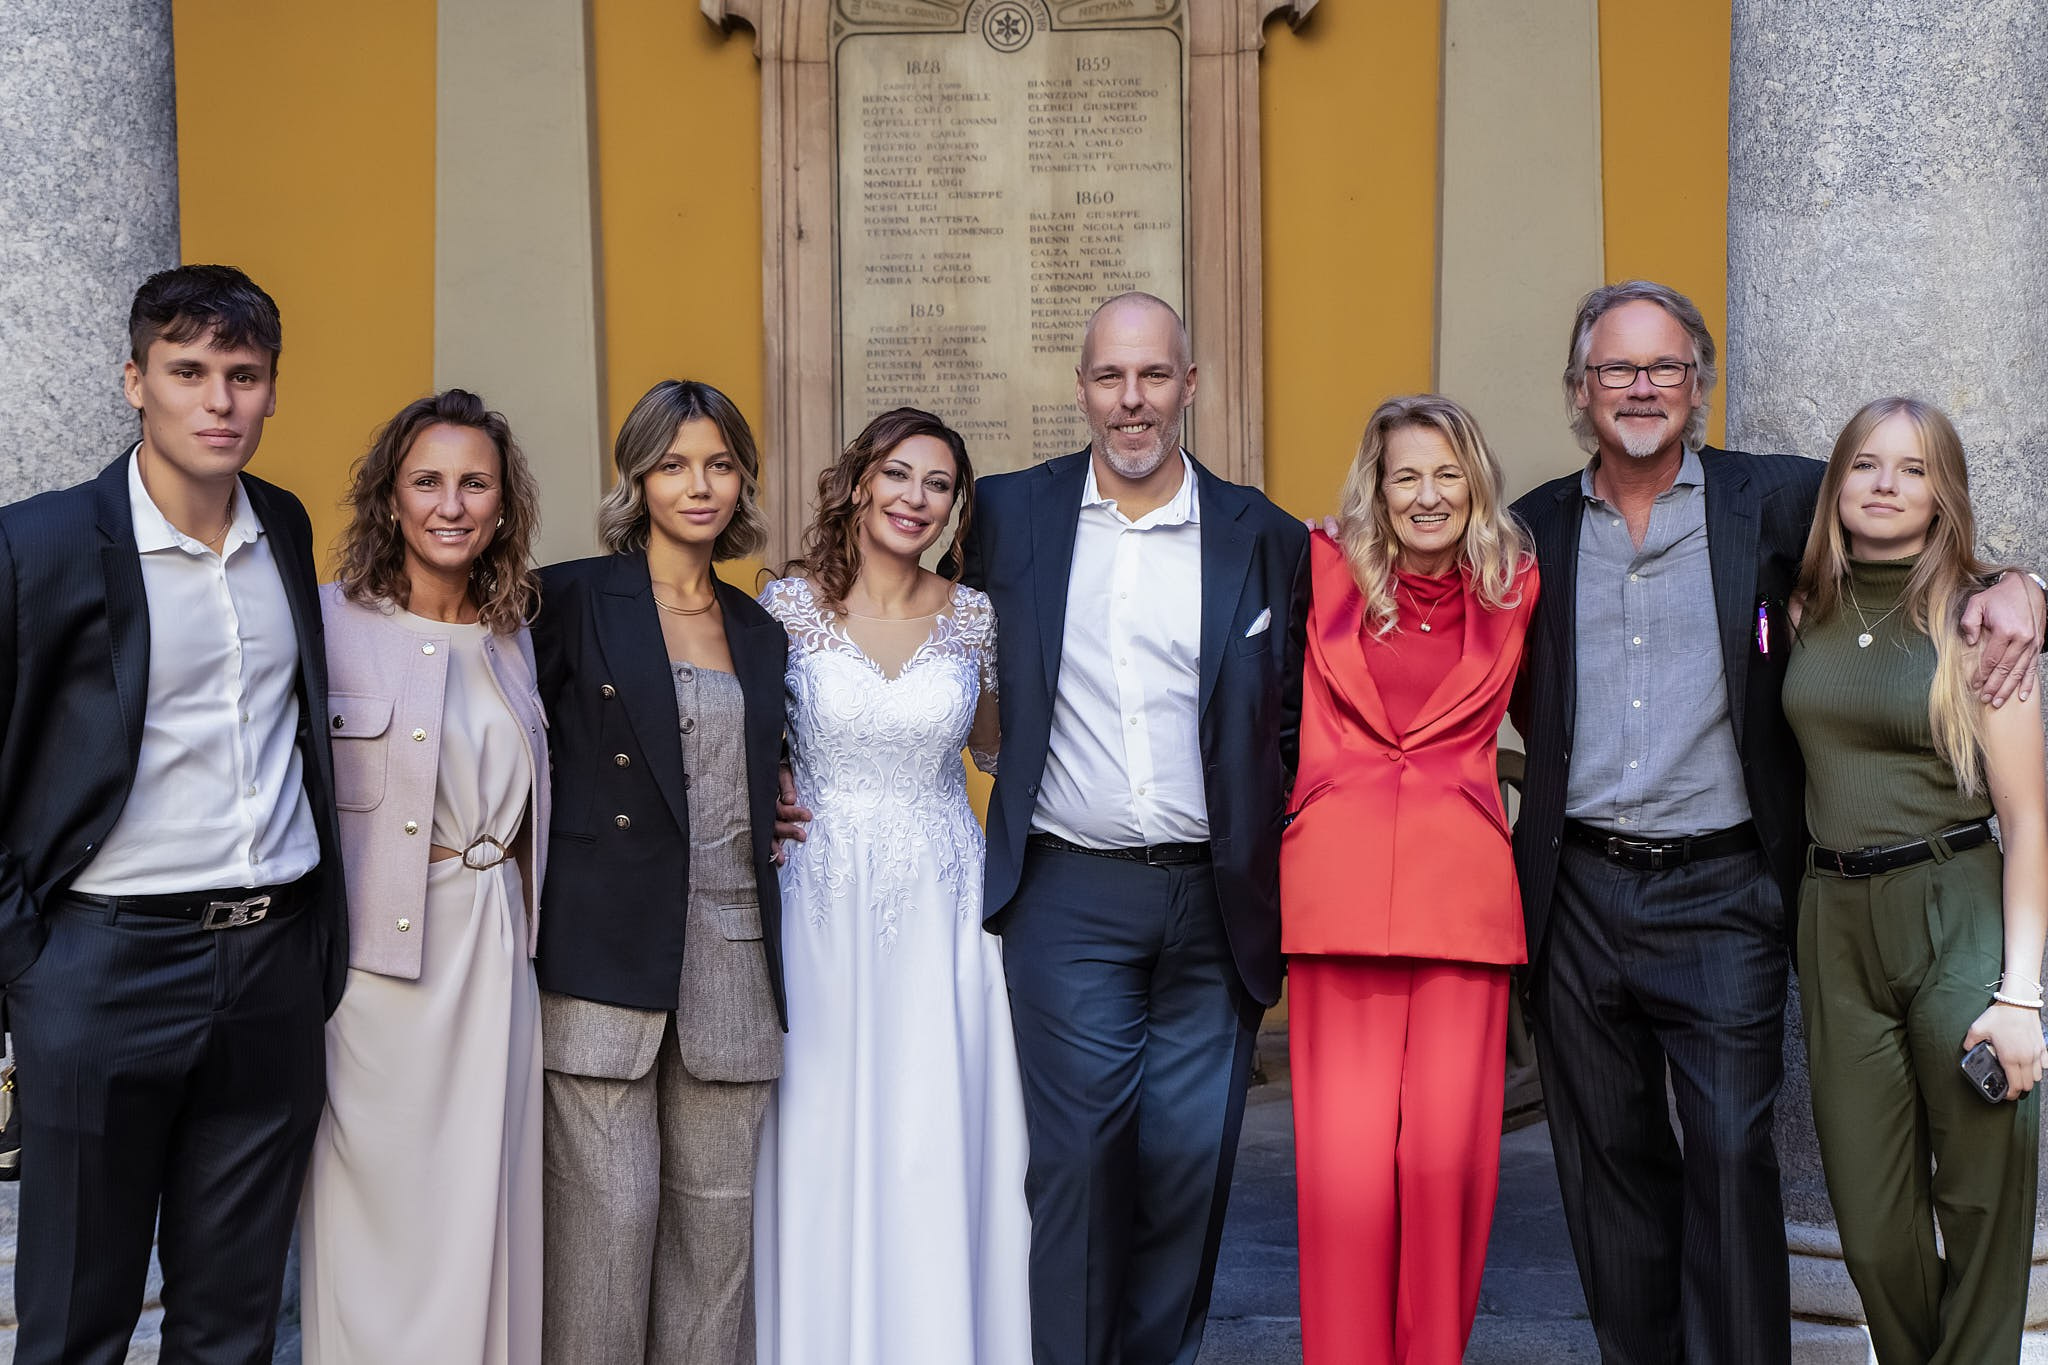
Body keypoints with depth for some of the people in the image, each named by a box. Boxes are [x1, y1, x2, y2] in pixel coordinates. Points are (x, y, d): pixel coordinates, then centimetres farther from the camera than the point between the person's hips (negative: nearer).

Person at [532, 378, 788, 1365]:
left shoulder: (761, 632, 16)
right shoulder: (572, 600, 0)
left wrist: (781, 821, 8)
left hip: (733, 945, 5)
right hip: (608, 942, -5)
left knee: (718, 1203, 7)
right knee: (608, 1204, -4)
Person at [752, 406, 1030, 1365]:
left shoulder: (972, 617, 3)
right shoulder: (792, 604, -2)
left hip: (941, 899, 1)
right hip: (823, 897, -1)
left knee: (938, 1137, 0)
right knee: (823, 1134, 2)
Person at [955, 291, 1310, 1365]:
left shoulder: (1265, 540, 5)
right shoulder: (1009, 516, 4)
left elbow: (1296, 723, 9)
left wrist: (1283, 879, 2)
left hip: (1216, 904, 1)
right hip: (1068, 898, -1)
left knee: (1191, 1159, 5)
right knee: (1078, 1156, -4)